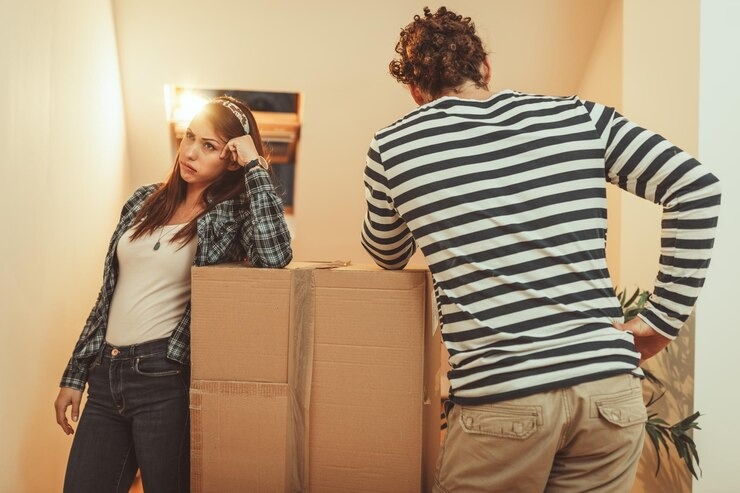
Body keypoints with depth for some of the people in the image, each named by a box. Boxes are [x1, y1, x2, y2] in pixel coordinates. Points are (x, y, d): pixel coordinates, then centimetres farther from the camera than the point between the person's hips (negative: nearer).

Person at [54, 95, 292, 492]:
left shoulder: (233, 215, -5)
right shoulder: (144, 202, 10)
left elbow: (274, 255, -28)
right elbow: (107, 294, 14)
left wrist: (255, 167, -19)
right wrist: (74, 376, 14)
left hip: (165, 377, -5)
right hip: (105, 375, 5)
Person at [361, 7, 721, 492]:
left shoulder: (393, 147, 3)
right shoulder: (578, 116, 8)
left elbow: (388, 256, 20)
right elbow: (698, 187, 1)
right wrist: (661, 321, 4)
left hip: (499, 400, -2)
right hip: (610, 387, 3)